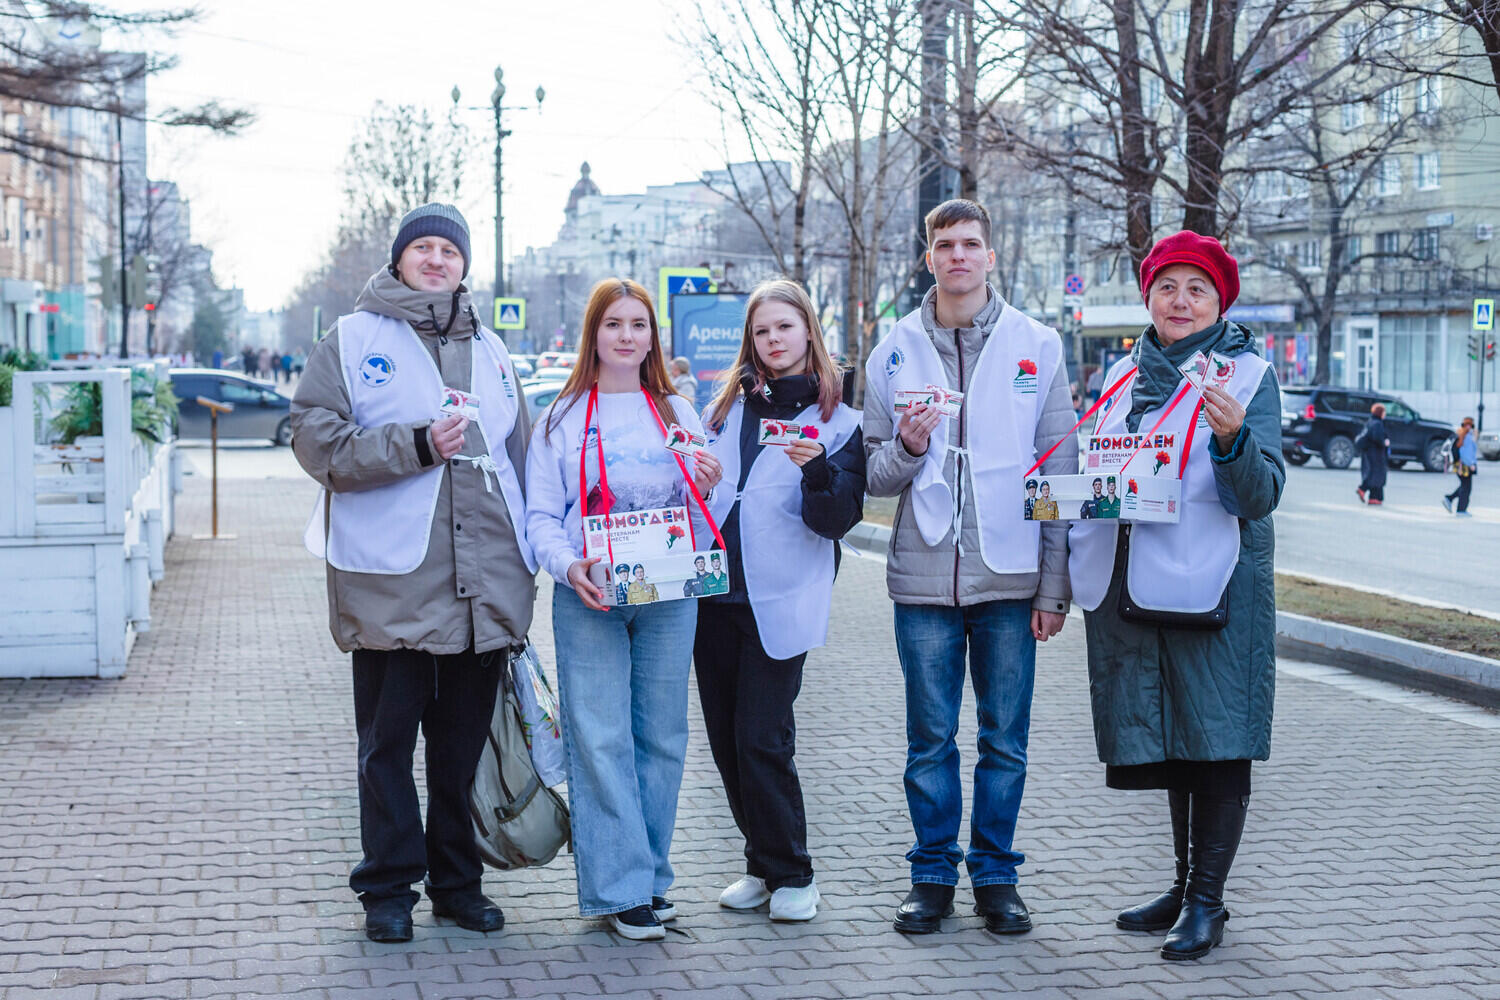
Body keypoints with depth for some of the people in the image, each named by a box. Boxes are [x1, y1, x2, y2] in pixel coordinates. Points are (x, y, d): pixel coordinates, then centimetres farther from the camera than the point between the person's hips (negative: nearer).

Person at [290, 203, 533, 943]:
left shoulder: (490, 352, 17)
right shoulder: (353, 339, 3)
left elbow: (519, 458, 21)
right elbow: (316, 438, -7)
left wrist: (524, 562, 16)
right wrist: (415, 446, -16)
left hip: (483, 583, 4)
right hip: (392, 579, -4)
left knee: (466, 739, 11)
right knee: (388, 739, 3)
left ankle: (458, 880, 22)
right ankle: (388, 888, 14)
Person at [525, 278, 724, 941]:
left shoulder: (677, 413, 14)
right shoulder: (561, 418, 6)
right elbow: (541, 516, 1)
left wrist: (707, 492, -7)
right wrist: (569, 567, -17)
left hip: (670, 595, 3)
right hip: (590, 600, -3)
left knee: (661, 736, 5)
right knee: (601, 740, -6)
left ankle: (650, 874, 15)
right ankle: (619, 887, -3)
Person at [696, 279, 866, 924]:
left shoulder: (836, 422, 1)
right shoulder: (725, 408, 13)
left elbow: (839, 520, -8)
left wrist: (818, 469, -25)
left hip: (779, 602, -5)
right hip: (713, 596, 5)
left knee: (763, 740, -9)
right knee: (726, 741, 8)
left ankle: (791, 874, 6)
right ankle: (764, 865, 21)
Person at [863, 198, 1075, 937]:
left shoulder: (1037, 347, 3)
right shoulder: (895, 351, 6)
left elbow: (1060, 472, 3)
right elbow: (874, 475, 8)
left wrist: (1054, 585, -1)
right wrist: (907, 450, -16)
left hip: (1009, 577, 0)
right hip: (924, 576, 0)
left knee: (1005, 741, 6)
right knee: (931, 738, 7)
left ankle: (996, 875, 19)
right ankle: (932, 875, 19)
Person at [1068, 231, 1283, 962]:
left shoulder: (1248, 375, -4)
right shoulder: (1126, 375, 12)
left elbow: (1261, 495, -14)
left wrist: (1233, 437, -32)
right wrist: (1074, 540, 5)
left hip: (1214, 591, -5)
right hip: (1135, 590, 5)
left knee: (1217, 740, -2)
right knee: (1171, 740, 13)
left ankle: (1207, 902, 6)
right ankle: (1185, 885, 25)